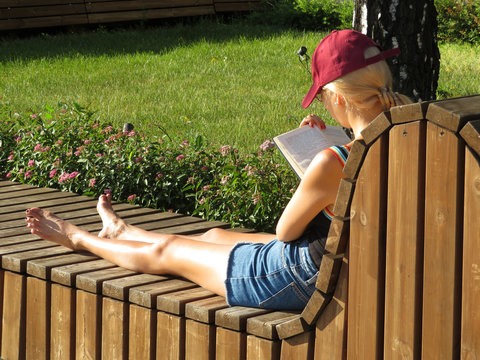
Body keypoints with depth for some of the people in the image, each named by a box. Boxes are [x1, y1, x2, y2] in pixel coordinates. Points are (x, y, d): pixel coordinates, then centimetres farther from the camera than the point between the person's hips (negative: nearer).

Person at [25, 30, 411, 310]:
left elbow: (285, 231, -16)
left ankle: (79, 238, 44)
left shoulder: (332, 164, -34)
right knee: (216, 235, 32)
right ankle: (121, 233, 60)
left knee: (165, 252, 17)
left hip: (305, 279, -8)